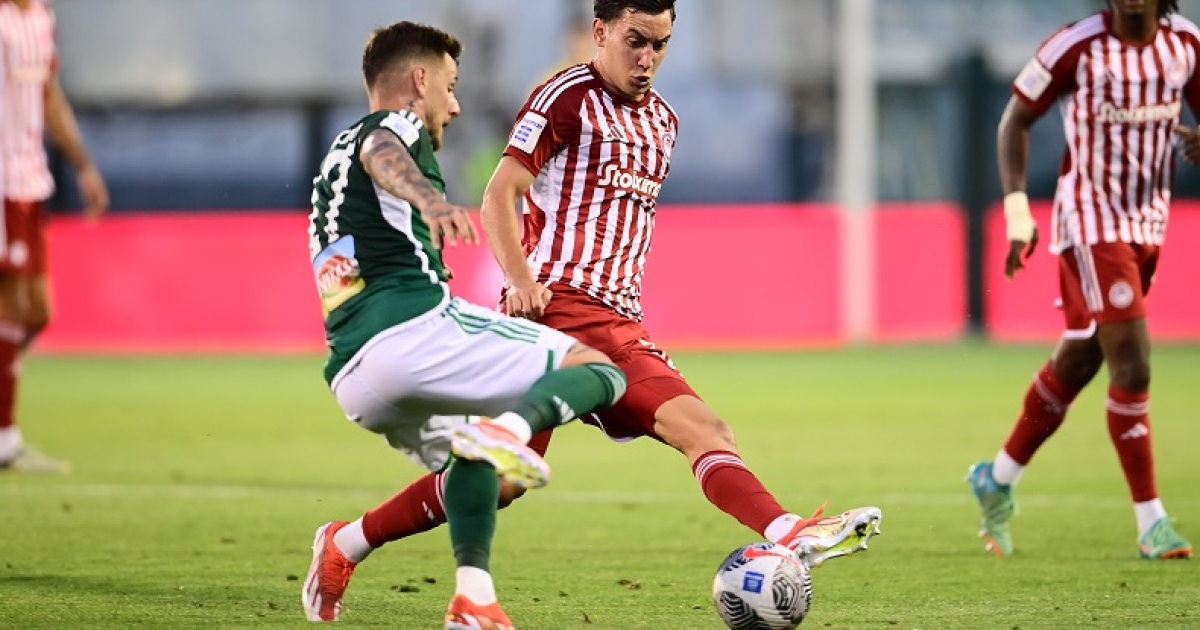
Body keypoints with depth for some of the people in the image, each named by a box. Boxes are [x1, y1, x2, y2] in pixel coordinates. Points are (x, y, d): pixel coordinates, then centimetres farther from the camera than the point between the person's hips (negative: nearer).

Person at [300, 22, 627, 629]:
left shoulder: (335, 157, 33)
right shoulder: (394, 125, 6)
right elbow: (383, 157, -20)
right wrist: (431, 199, -42)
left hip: (350, 379, 8)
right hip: (414, 326, -8)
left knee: (470, 459, 31)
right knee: (598, 371, -4)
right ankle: (507, 429, -35)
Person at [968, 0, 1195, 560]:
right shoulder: (1078, 47, -15)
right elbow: (1015, 120, -4)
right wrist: (1016, 209, -11)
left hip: (1148, 221, 6)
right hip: (1091, 222, -6)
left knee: (1077, 362, 16)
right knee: (1132, 366, -14)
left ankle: (997, 481, 35)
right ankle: (1151, 523, -7)